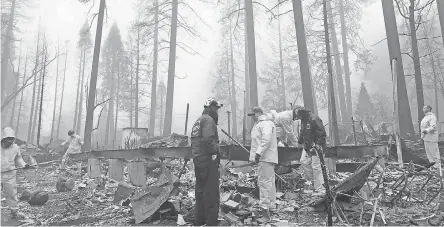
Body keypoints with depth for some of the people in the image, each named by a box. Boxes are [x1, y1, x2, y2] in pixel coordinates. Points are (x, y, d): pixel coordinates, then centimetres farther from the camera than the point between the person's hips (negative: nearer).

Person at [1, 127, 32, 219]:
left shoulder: (15, 147, 0)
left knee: (12, 194, 11)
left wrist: (24, 164, -4)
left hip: (10, 174, 2)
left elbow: (18, 158, 12)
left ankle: (14, 211, 23)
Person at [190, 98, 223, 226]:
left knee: (200, 190, 17)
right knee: (211, 193, -4)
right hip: (208, 161, -10)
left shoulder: (198, 121, 19)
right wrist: (214, 152, -16)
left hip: (198, 160, 10)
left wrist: (197, 155, 16)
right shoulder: (208, 120, -12)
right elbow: (208, 139, -27)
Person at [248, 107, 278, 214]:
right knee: (270, 181, 15)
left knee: (264, 181, -8)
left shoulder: (265, 123, -11)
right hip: (266, 157, 11)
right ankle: (271, 205, 24)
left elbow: (266, 139, -24)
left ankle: (264, 206, -4)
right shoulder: (259, 124, 22)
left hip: (265, 157, -11)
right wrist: (258, 153, 20)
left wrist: (259, 152, -27)